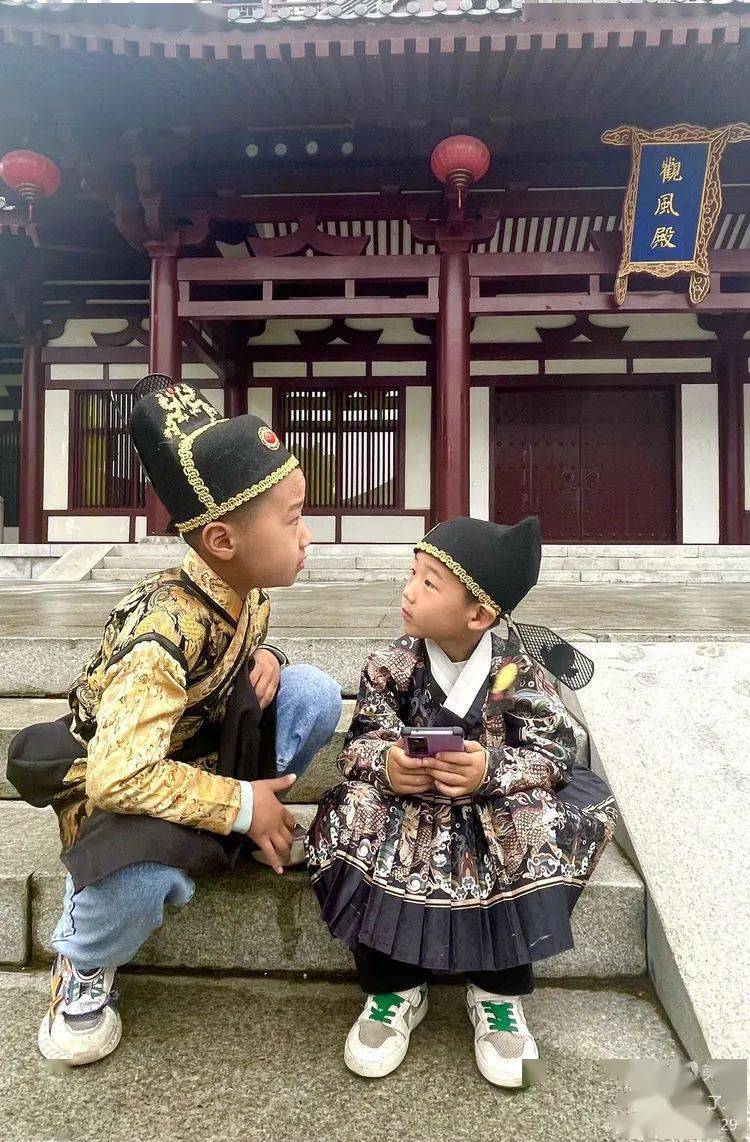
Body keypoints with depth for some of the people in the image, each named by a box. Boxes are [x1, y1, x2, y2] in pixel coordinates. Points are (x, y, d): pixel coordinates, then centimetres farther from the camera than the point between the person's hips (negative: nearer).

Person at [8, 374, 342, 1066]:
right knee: (145, 873, -39)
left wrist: (263, 659, -13)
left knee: (315, 694, -15)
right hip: (113, 782, -6)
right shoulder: (163, 633, -36)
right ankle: (86, 965, 0)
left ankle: (224, 838, 6)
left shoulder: (247, 586, -10)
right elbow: (120, 777, -40)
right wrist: (241, 804, -29)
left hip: (205, 742, 7)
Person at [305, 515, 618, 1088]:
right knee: (355, 816, -24)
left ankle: (498, 993, -4)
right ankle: (394, 987, -4)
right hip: (409, 800, 1)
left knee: (540, 825, -28)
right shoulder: (393, 665, -11)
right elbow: (362, 740, -10)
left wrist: (491, 771, -36)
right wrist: (385, 765, -33)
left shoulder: (519, 671, -16)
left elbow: (554, 753, -18)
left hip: (497, 806, -1)